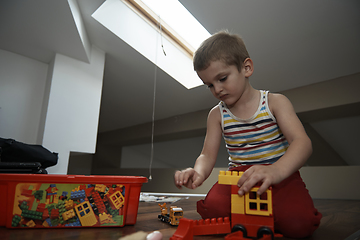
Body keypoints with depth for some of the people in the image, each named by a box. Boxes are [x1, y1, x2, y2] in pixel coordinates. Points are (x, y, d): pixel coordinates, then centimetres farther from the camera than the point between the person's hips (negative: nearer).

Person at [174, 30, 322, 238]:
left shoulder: (275, 102, -5)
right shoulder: (217, 115, 4)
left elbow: (302, 143, -17)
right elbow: (207, 155, 1)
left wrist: (277, 170, -40)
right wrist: (198, 172, -25)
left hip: (281, 175, -1)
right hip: (239, 176, 2)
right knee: (212, 210, -24)